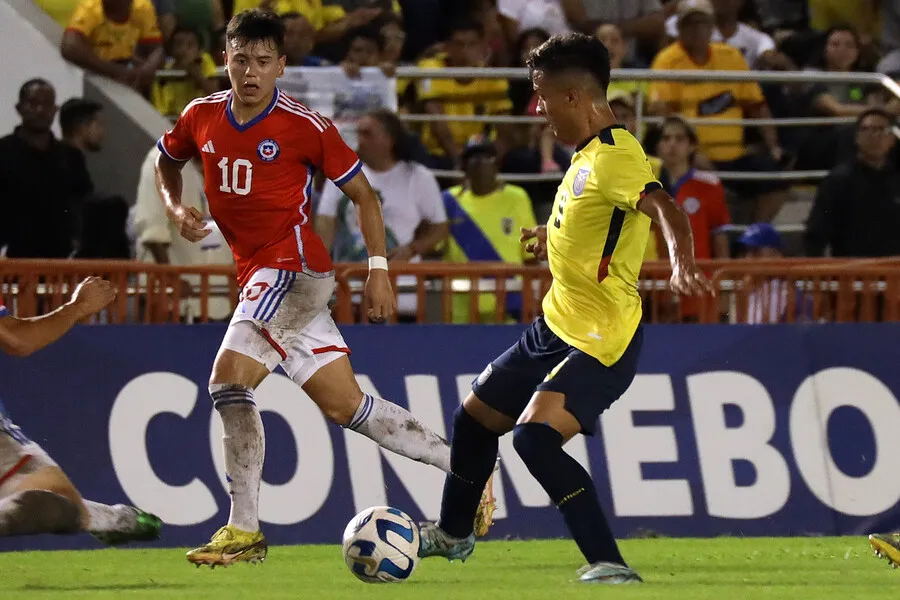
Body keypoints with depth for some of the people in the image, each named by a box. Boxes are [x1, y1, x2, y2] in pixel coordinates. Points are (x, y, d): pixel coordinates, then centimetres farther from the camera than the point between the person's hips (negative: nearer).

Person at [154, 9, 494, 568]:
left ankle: (244, 530, -16)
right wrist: (176, 208, 7)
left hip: (294, 267, -7)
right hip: (258, 275, 7)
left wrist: (379, 270, -7)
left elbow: (363, 194, -1)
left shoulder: (305, 126, -9)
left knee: (229, 379, -20)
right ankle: (465, 466, 19)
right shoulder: (201, 118, 6)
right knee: (346, 405, 8)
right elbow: (167, 159, 27)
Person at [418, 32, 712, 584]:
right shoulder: (588, 155, 9)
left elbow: (665, 209, -39)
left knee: (535, 434, -29)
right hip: (558, 326, 11)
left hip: (600, 341, -11)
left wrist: (683, 266, -56)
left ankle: (609, 564, -27)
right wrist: (554, 237, 35)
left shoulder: (614, 158, -22)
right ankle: (453, 534, 47)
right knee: (475, 416, 23)